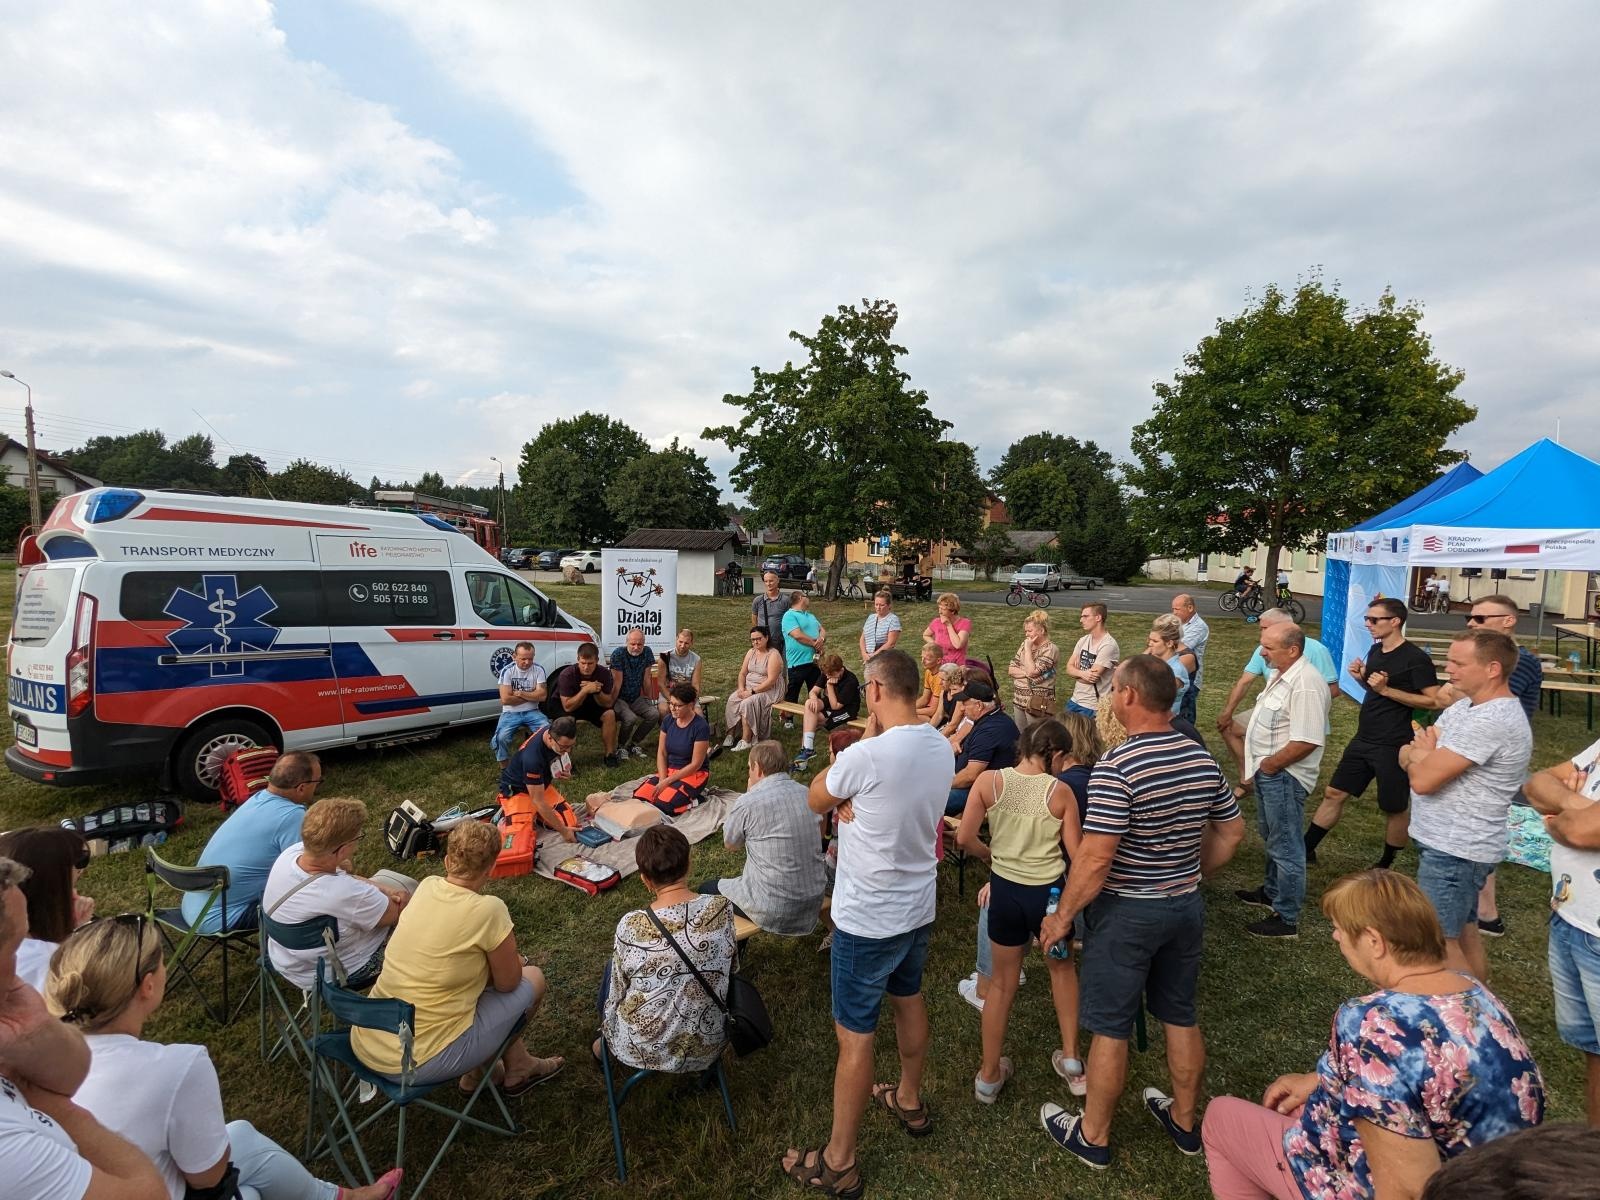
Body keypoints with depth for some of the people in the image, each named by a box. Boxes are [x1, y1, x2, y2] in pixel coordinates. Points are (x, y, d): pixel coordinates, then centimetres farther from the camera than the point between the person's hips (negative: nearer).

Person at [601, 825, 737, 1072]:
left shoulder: (631, 926, -23)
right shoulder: (723, 909, -17)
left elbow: (616, 995, -8)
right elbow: (730, 968, 0)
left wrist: (607, 1036, 12)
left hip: (642, 1051, -2)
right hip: (707, 1049, 3)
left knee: (611, 970, 25)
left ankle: (605, 1046, 46)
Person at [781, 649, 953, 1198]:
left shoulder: (867, 756, -30)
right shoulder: (942, 748, -5)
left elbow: (816, 800, -10)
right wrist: (849, 803, -8)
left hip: (867, 919, -7)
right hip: (918, 907, 8)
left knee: (854, 1035, 7)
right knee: (908, 999, 28)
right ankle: (909, 1101, 49)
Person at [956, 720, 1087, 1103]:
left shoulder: (988, 781, -11)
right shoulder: (1061, 792, -14)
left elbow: (964, 838, -11)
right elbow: (1076, 853, -9)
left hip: (1005, 890, 1)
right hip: (1050, 892, -1)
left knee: (1002, 981, 19)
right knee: (1061, 966, 30)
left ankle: (989, 1076, 30)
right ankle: (1071, 1058, 36)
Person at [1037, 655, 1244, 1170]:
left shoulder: (1115, 766, -26)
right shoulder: (1202, 758, -3)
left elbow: (1094, 858, -27)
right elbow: (1232, 830, 10)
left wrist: (1062, 916, -14)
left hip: (1125, 913, -6)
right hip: (1186, 906, 7)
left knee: (1110, 1028, 9)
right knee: (1180, 1015, 22)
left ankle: (1093, 1137, 26)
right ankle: (1184, 1122, 41)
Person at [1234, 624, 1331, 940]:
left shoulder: (1305, 685, -25)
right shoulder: (1281, 674, 7)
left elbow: (1306, 741, -28)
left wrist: (1270, 765, -18)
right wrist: (1260, 763, 13)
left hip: (1284, 776, -10)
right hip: (1268, 772, 10)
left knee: (1286, 847, 1)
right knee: (1273, 839, 25)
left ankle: (1287, 919, 13)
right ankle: (1273, 892, 42)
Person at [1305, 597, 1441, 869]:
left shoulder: (1416, 658, -15)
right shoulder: (1375, 650, 8)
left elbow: (1434, 700, -18)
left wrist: (1387, 689, -23)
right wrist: (1361, 678, -1)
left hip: (1394, 747, -7)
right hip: (1363, 740, 7)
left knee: (1393, 808, 9)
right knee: (1333, 793, 9)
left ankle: (1386, 866, 26)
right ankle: (1305, 849, 17)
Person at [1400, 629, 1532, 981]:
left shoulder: (1491, 721, -24)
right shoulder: (1466, 705, 7)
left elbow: (1422, 779, -27)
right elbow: (1405, 755, 7)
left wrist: (1420, 753, -5)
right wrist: (1425, 755, -15)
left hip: (1453, 851, -9)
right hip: (1454, 845, 9)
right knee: (1464, 933, 20)